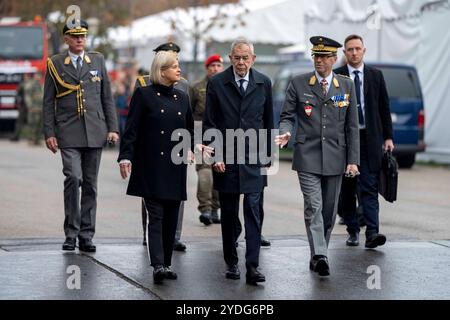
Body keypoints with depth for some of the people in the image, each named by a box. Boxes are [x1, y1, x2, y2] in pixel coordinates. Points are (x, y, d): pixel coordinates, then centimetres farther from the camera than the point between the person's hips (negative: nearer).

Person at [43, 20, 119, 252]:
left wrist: (112, 128, 4)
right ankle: (71, 233, -5)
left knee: (90, 184, 4)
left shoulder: (97, 60, 12)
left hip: (95, 132, 3)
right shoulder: (55, 64, 5)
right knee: (73, 178, -15)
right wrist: (49, 133, -3)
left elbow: (107, 97, 12)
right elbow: (48, 102, 5)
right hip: (68, 132, -2)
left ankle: (86, 236, 10)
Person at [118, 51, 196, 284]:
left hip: (175, 167, 5)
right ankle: (158, 265, -17)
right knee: (156, 215, -11)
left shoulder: (182, 98, 14)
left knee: (171, 218, 7)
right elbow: (131, 129, -6)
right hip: (151, 167, -5)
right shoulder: (144, 95, -2)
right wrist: (125, 157, -15)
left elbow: (189, 130, 20)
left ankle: (166, 264, 15)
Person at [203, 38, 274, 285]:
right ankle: (231, 263, 20)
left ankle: (253, 266, -10)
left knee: (253, 211, -8)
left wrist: (267, 152, 12)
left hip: (253, 157, 0)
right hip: (225, 159, 0)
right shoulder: (217, 84, -1)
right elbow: (209, 123, 0)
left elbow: (268, 120, 13)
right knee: (228, 214, 8)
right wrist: (216, 155, -7)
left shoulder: (263, 83, 5)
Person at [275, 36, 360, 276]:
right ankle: (319, 255, -18)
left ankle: (319, 254, 19)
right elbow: (287, 116, 5)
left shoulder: (346, 86, 7)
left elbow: (352, 126, 7)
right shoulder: (298, 84, 2)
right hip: (308, 156, -2)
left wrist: (353, 159, 3)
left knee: (329, 209, 8)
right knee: (313, 206, -12)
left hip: (335, 157, 2)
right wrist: (285, 133, -18)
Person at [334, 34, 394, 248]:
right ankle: (353, 231, 16)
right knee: (347, 189, 7)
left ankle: (372, 233, -16)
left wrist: (388, 137, 5)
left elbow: (384, 108, 10)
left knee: (369, 187, -8)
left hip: (369, 139, 0)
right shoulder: (335, 77, 2)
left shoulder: (375, 76, 8)